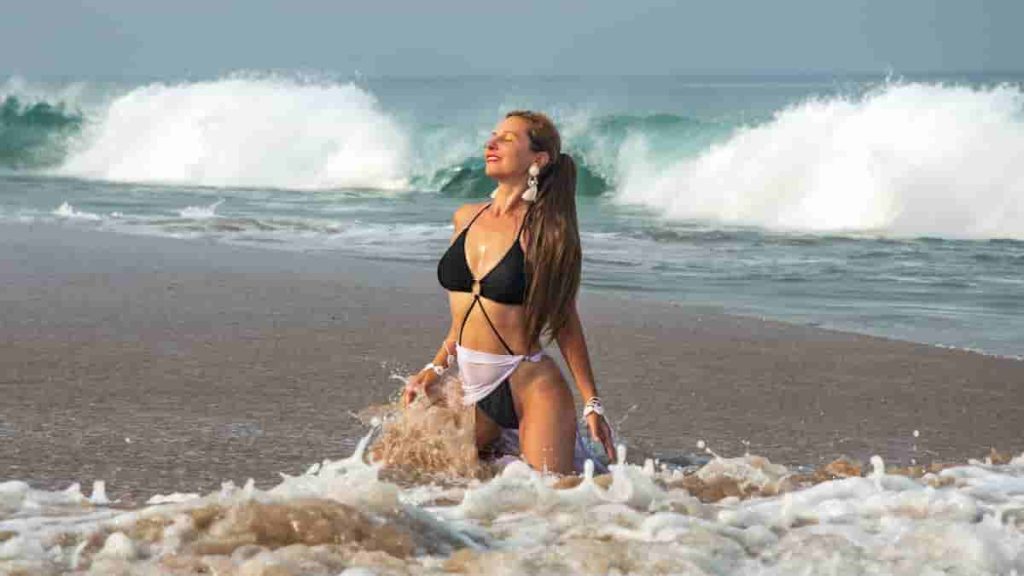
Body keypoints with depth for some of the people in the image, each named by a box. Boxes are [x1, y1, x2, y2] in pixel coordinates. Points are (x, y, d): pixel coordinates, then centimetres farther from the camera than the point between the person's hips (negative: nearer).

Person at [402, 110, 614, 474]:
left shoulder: (546, 232, -8)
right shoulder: (466, 219, 7)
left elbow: (565, 321, -2)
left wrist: (591, 404, -4)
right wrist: (436, 369, 11)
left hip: (531, 387, -6)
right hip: (472, 389, 6)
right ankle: (497, 446, 26)